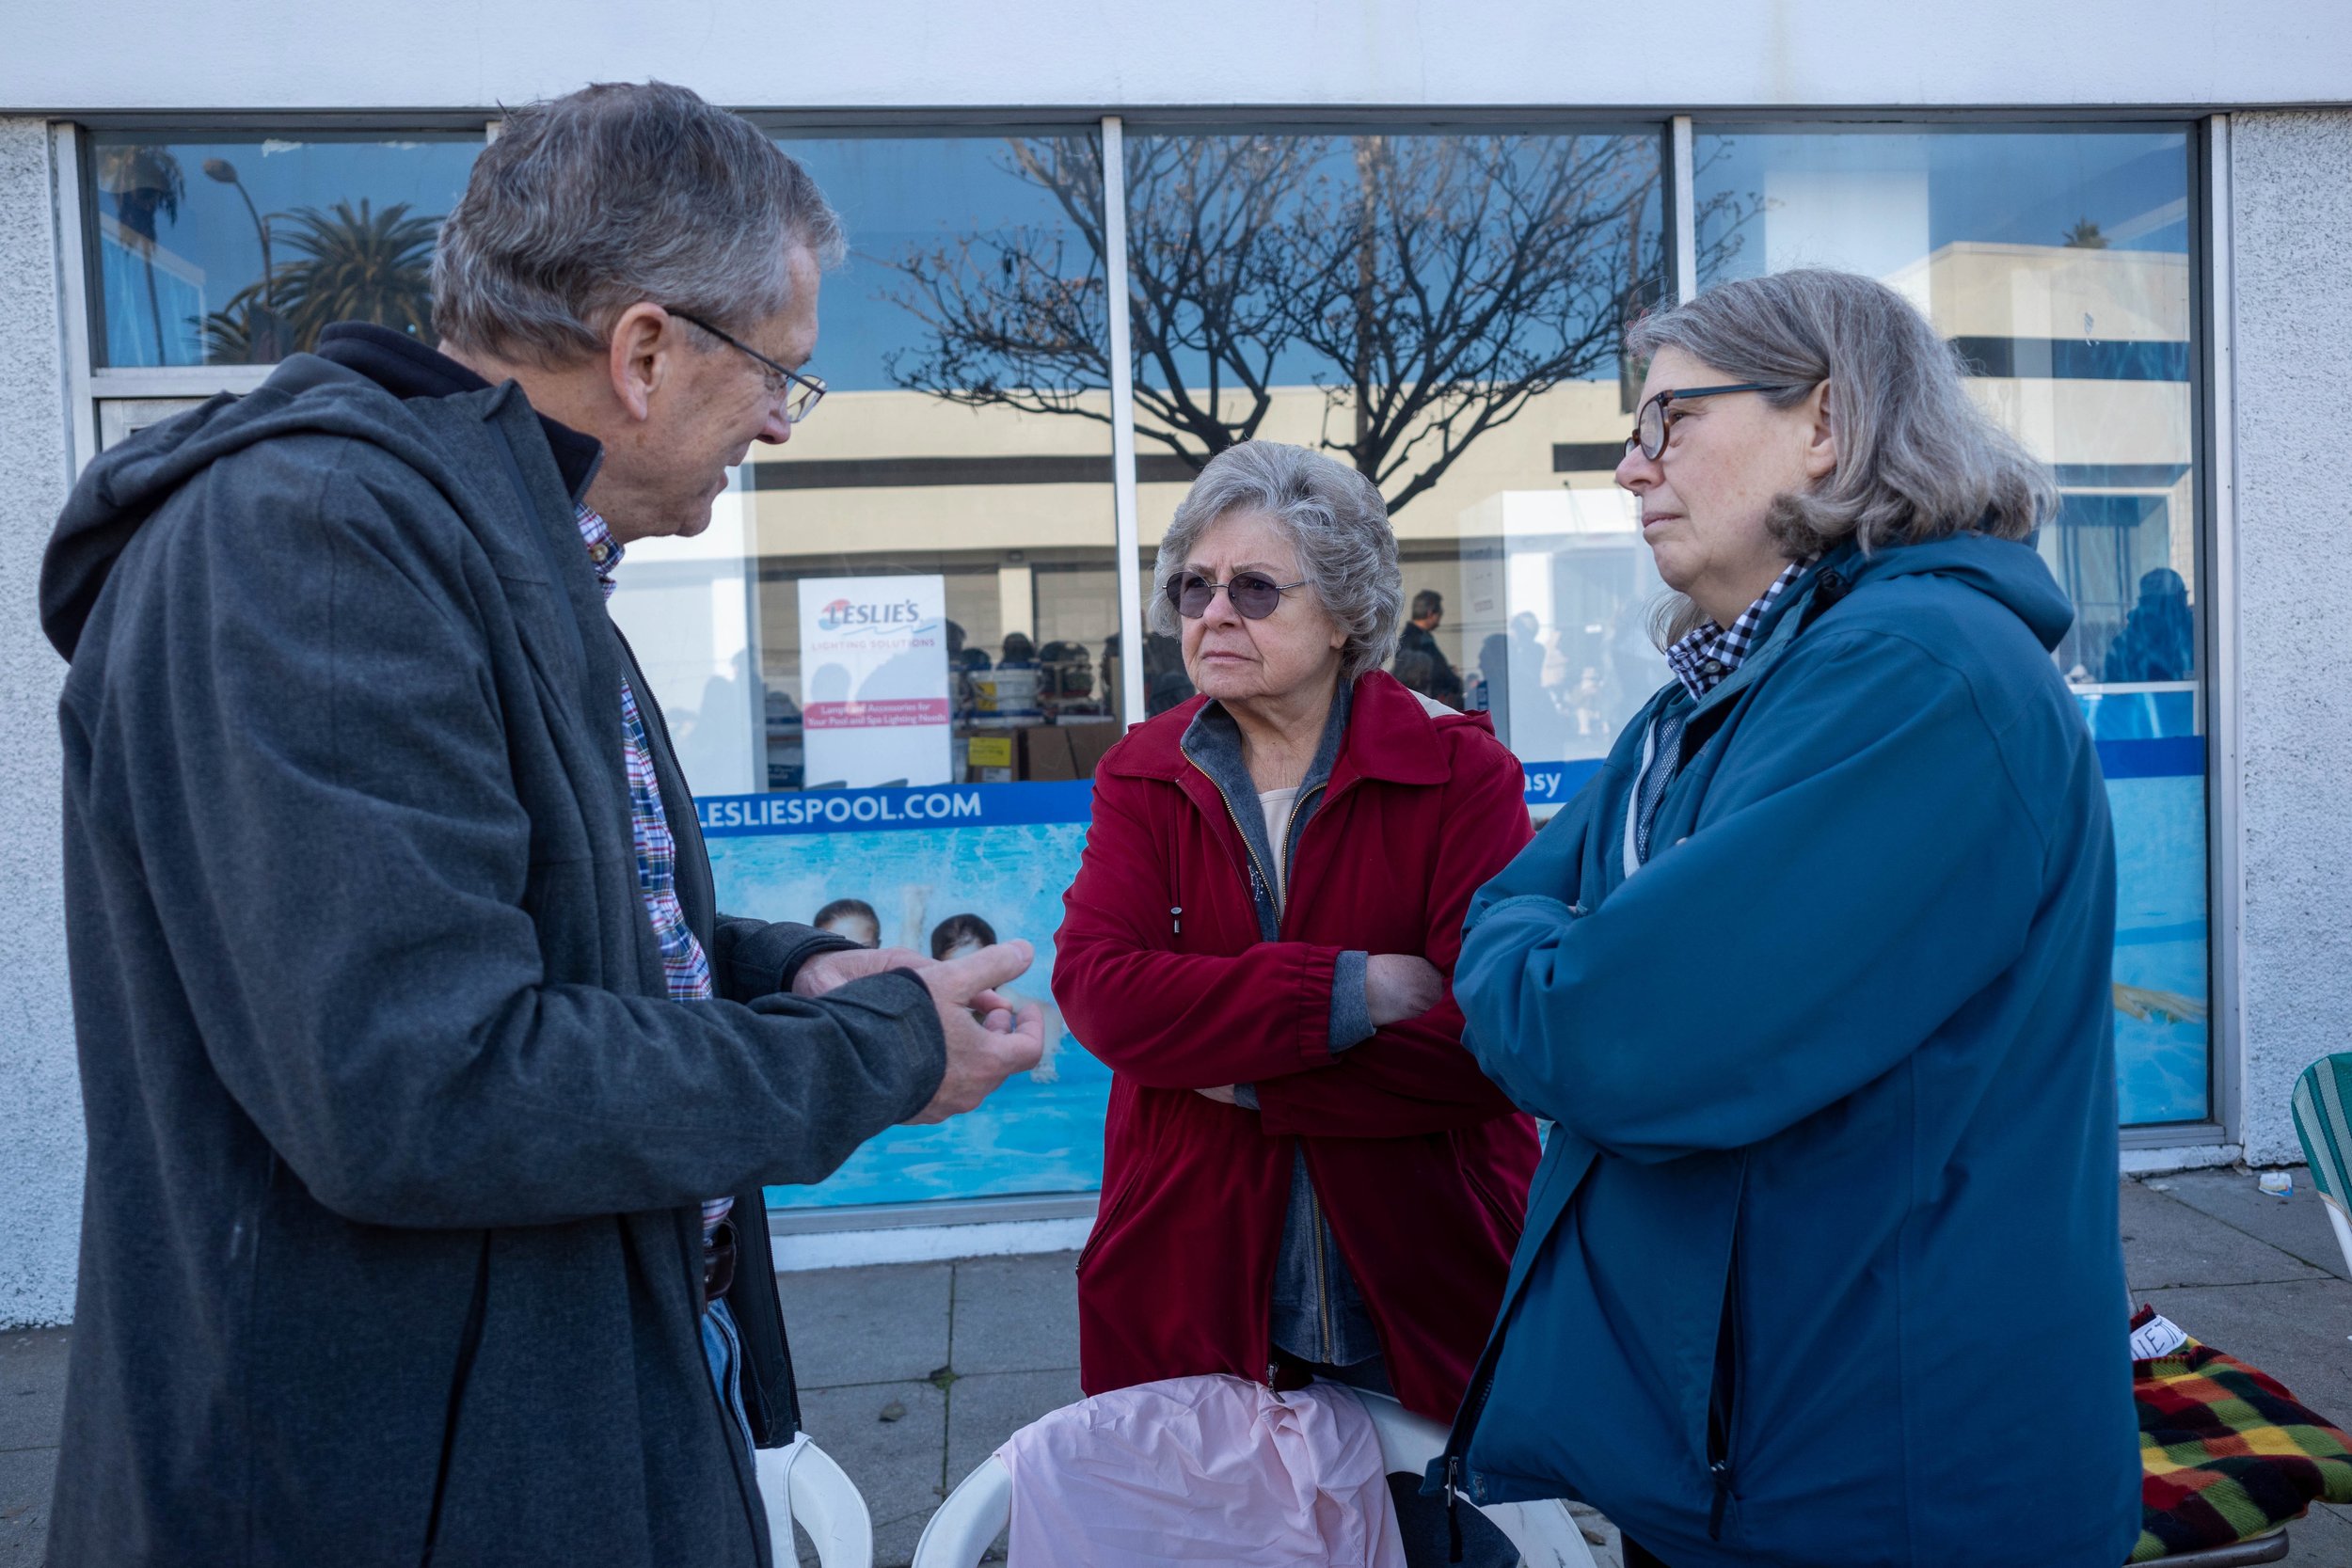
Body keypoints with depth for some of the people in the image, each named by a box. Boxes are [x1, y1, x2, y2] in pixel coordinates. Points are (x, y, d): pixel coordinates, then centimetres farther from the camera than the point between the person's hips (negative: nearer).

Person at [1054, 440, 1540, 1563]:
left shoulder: (1460, 773, -7)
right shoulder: (1141, 778, 2)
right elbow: (1097, 988, -14)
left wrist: (1248, 1079, -17)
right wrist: (1351, 989, -21)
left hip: (1422, 1304, -1)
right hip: (1190, 1293, 2)